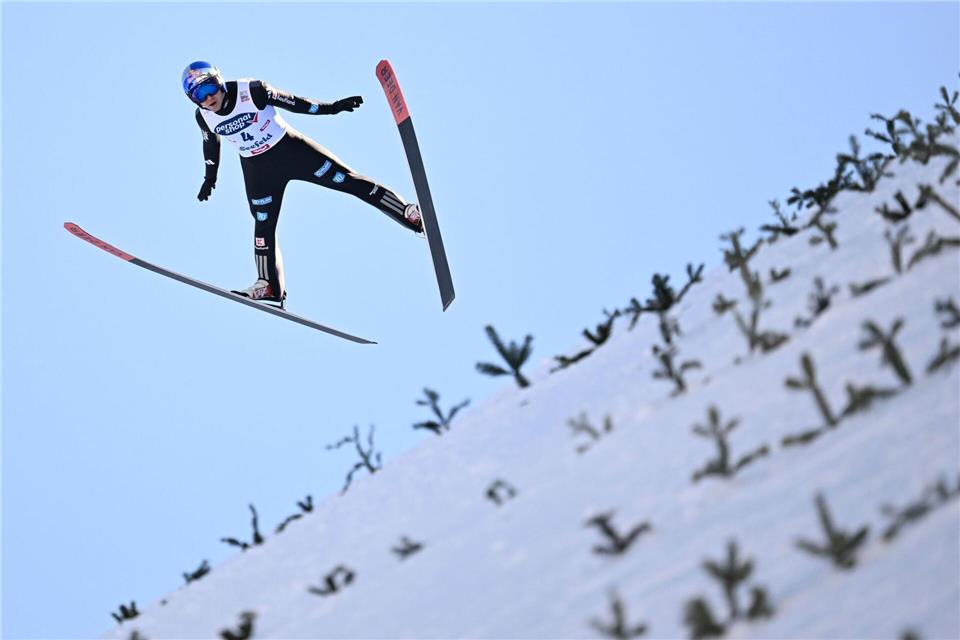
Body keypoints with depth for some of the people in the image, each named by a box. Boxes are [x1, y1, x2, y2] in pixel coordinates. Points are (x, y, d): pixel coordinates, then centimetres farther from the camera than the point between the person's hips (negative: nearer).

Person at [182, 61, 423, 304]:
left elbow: (290, 102, -13)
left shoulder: (251, 91, -21)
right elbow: (211, 145, 12)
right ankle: (269, 286, 9)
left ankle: (408, 213, -4)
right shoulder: (204, 117, -8)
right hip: (257, 168, 3)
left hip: (290, 148, -3)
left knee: (346, 180, -7)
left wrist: (331, 108, -13)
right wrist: (210, 176, 23)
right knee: (264, 224, 0)